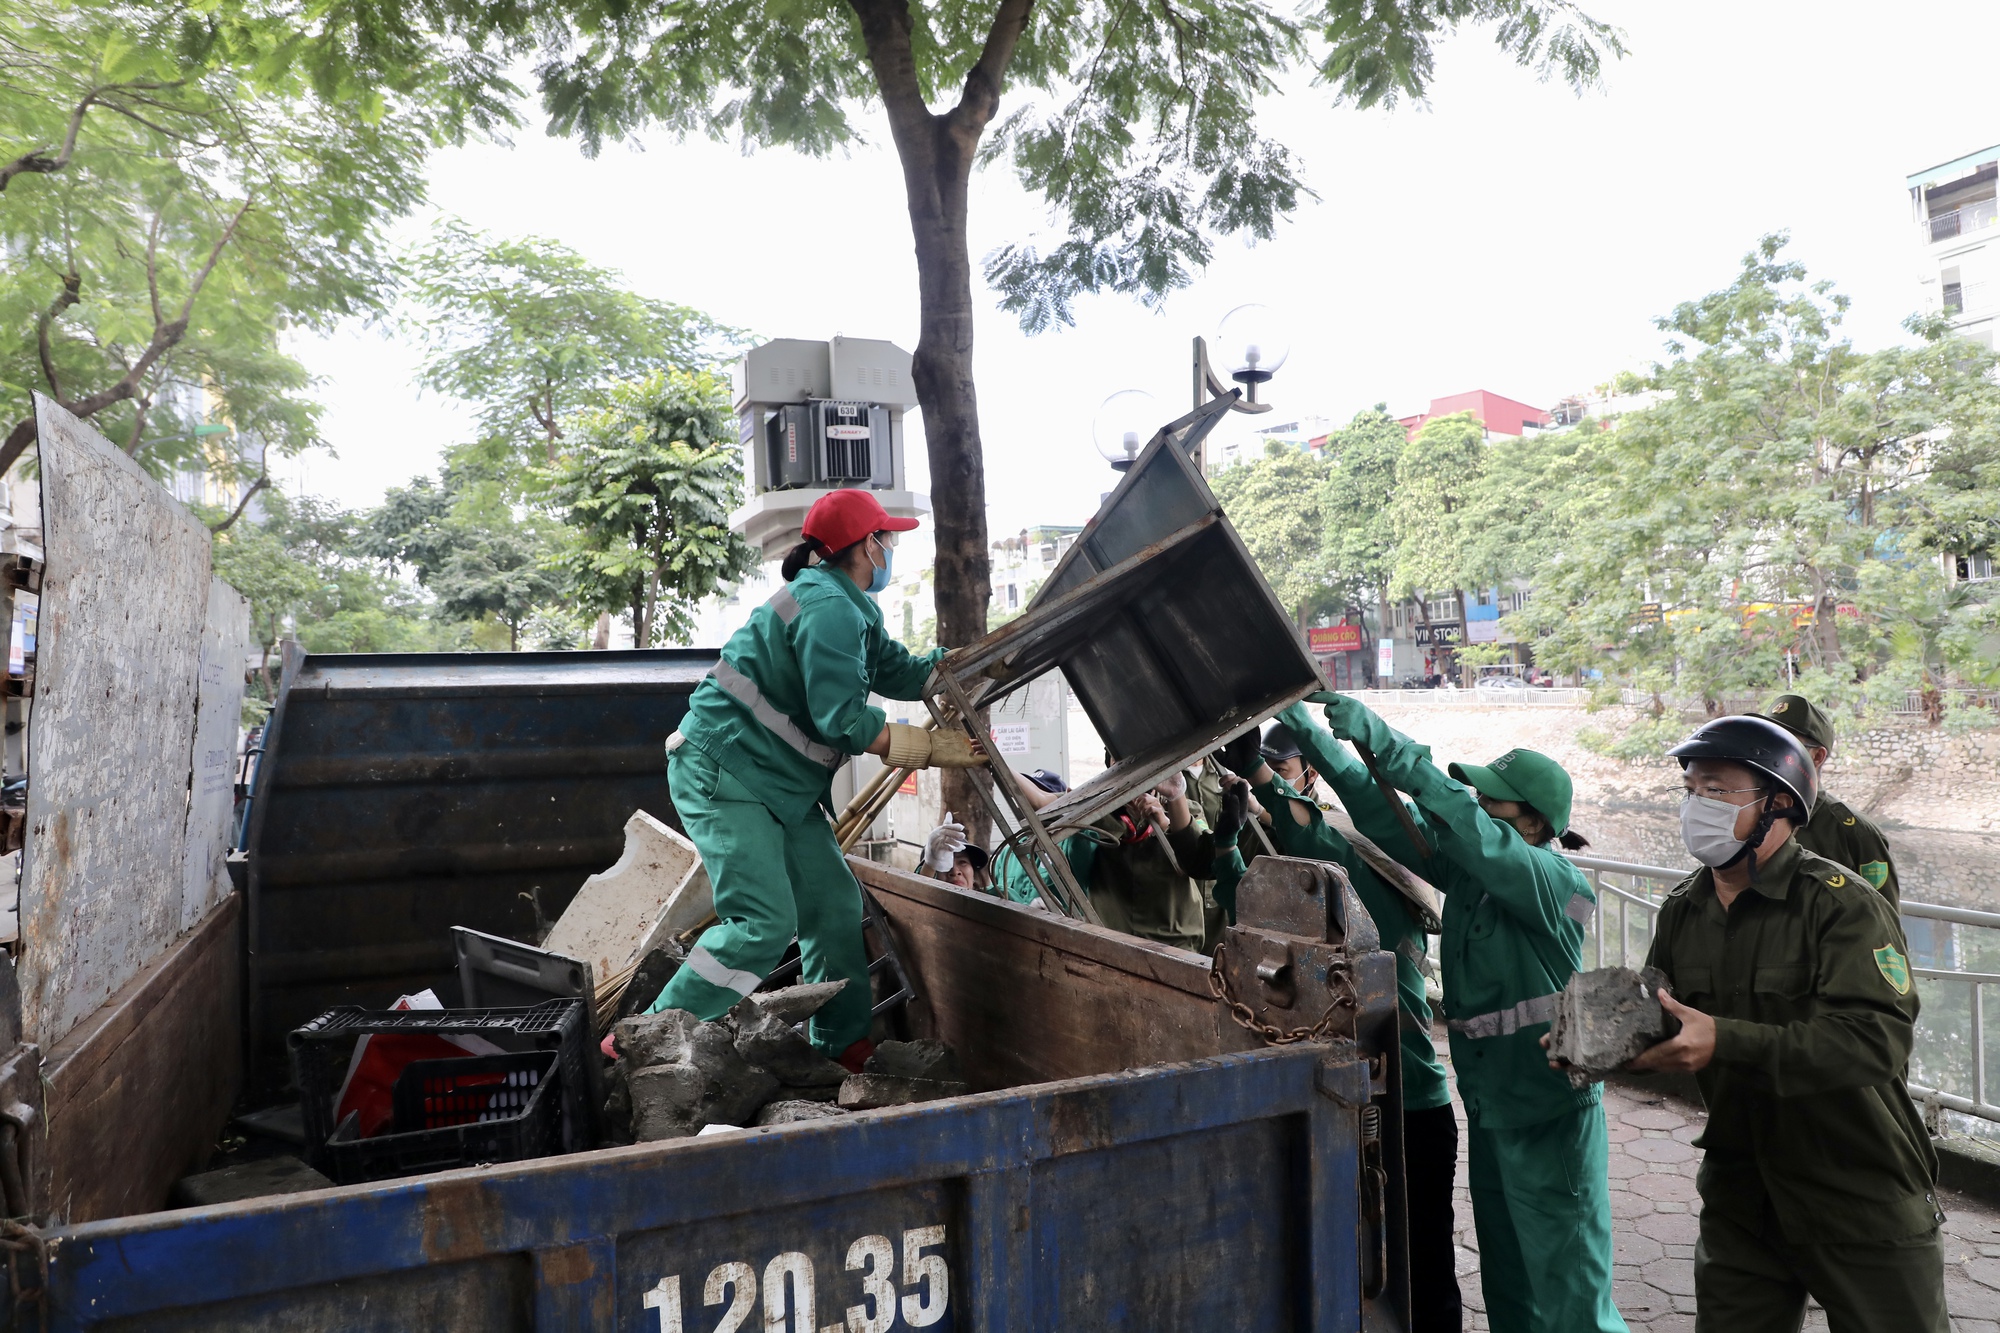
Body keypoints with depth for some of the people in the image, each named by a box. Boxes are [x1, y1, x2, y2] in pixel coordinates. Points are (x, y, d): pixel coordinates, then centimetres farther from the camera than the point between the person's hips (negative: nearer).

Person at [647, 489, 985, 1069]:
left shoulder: (849, 607, 15)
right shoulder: (828, 608, -19)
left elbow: (902, 672, 14)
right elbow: (843, 721, -24)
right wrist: (930, 748, -19)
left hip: (782, 785, 11)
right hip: (722, 774, -11)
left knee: (835, 907, 7)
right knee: (765, 922, -17)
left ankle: (844, 1046, 17)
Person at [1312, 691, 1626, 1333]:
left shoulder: (1559, 884, -20)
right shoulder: (1466, 869, 1)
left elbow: (1478, 838, -36)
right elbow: (1392, 823, -2)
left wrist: (1387, 743, -42)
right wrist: (1327, 748, -12)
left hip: (1552, 1116, -7)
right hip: (1488, 1110, 7)